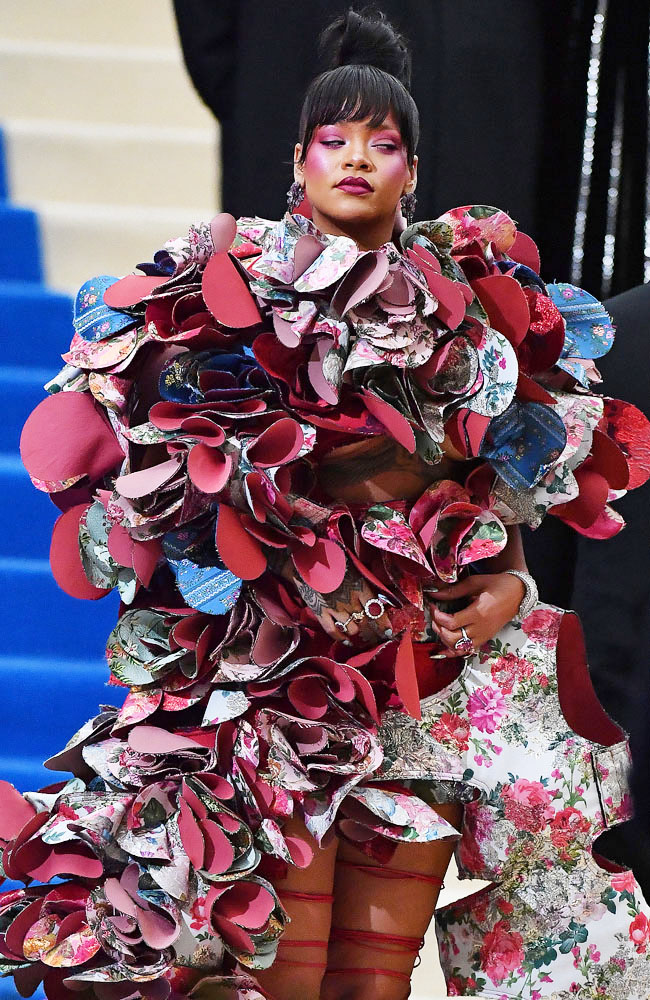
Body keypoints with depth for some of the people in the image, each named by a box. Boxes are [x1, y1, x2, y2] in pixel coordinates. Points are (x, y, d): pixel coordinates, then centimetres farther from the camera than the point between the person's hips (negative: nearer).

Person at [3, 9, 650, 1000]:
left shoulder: (469, 298, 12)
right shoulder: (237, 285, 3)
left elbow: (510, 483, 18)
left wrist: (506, 585, 2)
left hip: (433, 677, 3)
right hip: (282, 654, -3)